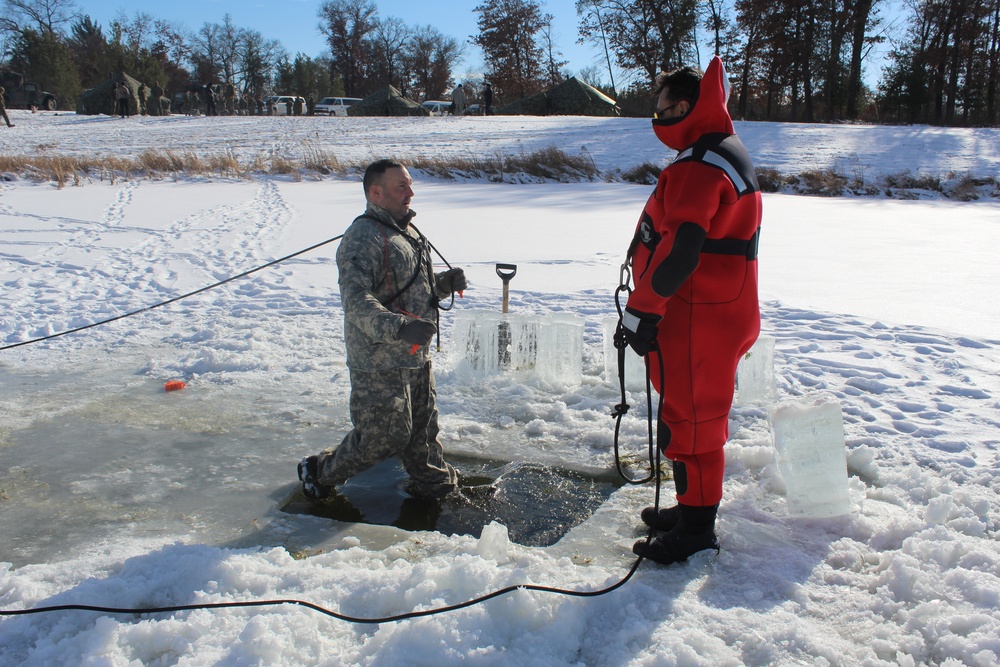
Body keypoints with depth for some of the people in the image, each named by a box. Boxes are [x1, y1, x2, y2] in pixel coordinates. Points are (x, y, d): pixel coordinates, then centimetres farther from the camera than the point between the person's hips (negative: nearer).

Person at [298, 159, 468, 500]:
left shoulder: (408, 232, 13)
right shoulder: (362, 238, -19)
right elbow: (357, 301, -29)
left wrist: (445, 283, 1)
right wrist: (399, 327, -42)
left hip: (416, 357, 9)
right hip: (379, 362, -9)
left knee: (423, 426, 19)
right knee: (382, 437, 0)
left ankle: (433, 482, 38)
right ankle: (320, 473, 22)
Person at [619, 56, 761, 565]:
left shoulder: (698, 167, -20)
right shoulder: (728, 155, 15)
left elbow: (678, 250, -28)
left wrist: (640, 311, -20)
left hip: (697, 321, -11)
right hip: (721, 313, 11)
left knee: (689, 418, -1)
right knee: (698, 415, 19)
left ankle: (696, 529, 10)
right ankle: (693, 508, 33)